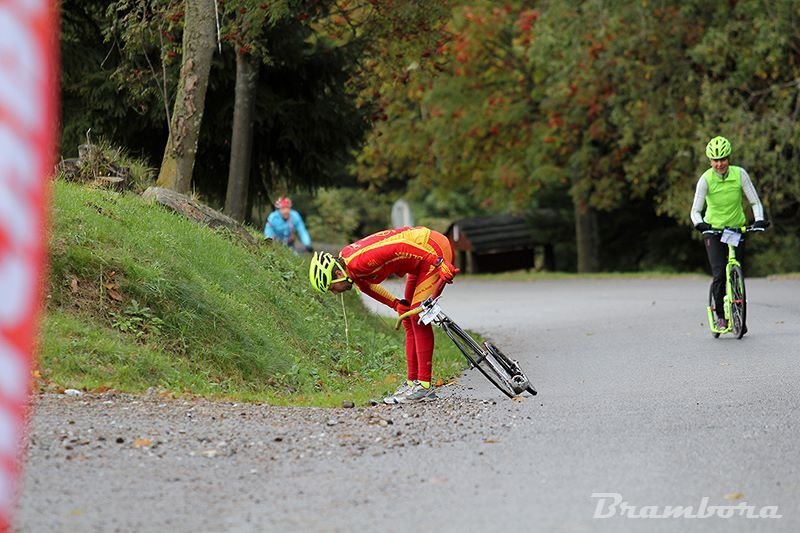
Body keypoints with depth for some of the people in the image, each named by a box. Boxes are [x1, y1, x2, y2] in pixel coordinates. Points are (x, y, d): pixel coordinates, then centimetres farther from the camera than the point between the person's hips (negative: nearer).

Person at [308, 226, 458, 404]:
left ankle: (424, 387, -11)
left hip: (434, 250, -10)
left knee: (418, 317, -11)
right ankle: (412, 382, 14)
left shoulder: (359, 261, -27)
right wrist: (397, 305, 8)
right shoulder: (351, 266, 1)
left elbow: (400, 247, -30)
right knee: (408, 317, 10)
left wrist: (440, 264, -29)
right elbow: (367, 287, 18)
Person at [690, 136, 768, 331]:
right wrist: (699, 223, -37)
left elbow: (755, 201, -8)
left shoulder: (740, 174, -11)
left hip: (737, 229, 1)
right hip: (713, 230, -1)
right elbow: (696, 210, -16)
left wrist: (759, 219, -25)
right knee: (719, 274, -16)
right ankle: (720, 315, 2)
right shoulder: (706, 179, -15)